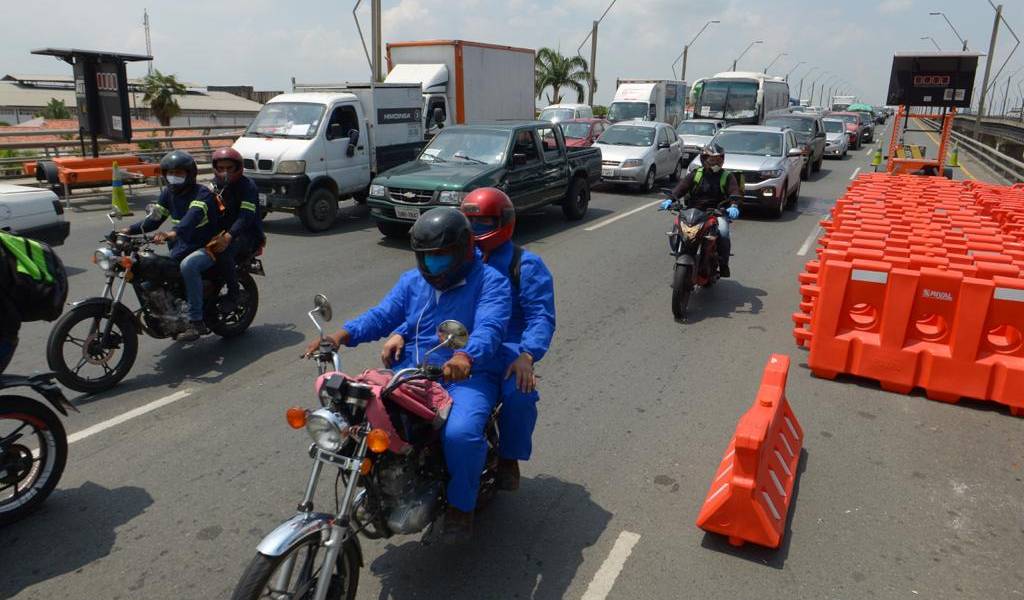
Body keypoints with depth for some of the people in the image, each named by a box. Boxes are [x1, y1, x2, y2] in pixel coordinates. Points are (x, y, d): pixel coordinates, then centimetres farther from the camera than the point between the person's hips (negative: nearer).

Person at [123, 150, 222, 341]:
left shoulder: (202, 194, -18)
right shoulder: (168, 193, 8)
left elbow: (193, 217, -37)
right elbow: (155, 218, 8)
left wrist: (174, 233, -55)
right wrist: (131, 230, -9)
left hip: (208, 247, -9)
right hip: (182, 247, 9)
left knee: (188, 265, -37)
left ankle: (196, 321, -33)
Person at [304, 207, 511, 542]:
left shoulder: (490, 282, -6)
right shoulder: (412, 281, 14)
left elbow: (489, 328, -24)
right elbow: (382, 316, 6)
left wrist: (466, 357, -45)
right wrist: (343, 335, -13)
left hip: (467, 376, -5)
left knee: (461, 433, -32)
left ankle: (461, 504, -4)